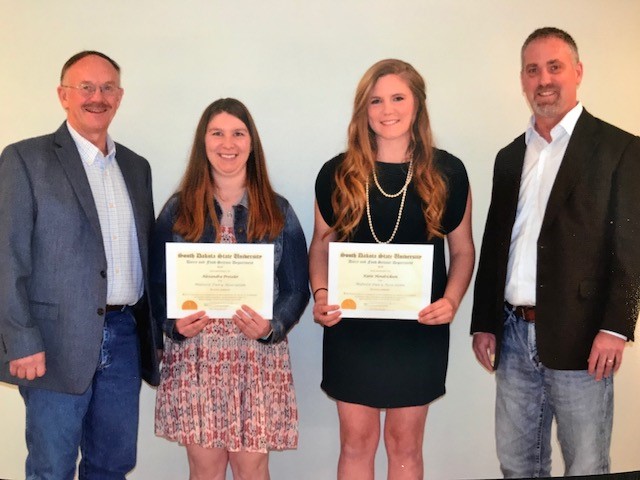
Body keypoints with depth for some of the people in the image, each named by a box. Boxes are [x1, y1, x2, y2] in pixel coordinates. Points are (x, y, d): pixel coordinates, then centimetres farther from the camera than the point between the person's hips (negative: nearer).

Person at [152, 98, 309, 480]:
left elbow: (297, 287, 2)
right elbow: (158, 284, 5)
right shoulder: (178, 209, 4)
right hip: (194, 355, 1)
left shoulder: (277, 210, 3)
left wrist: (272, 326, -15)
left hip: (258, 357, 0)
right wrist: (174, 323, -13)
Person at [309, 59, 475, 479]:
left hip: (419, 330, 0)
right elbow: (322, 244, 8)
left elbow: (463, 249, 4)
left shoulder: (448, 172, -2)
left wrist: (451, 300, -12)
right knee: (356, 441, 11)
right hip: (351, 328, 1)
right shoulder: (338, 173, -1)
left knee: (405, 443, 13)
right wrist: (321, 294, -9)